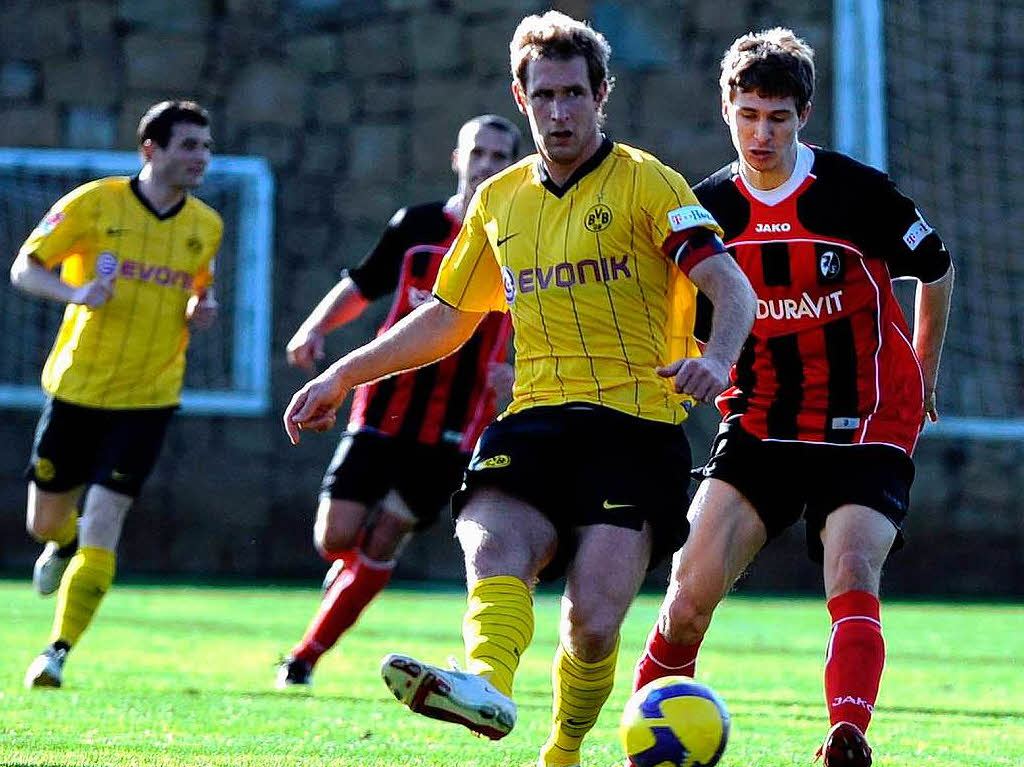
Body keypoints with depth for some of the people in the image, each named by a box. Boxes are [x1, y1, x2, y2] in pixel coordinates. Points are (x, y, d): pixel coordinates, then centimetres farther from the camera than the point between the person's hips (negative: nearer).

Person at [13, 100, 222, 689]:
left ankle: (58, 652, -9)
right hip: (76, 388, 0)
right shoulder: (94, 203, -8)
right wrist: (75, 292, -23)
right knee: (45, 522, 10)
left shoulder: (207, 226, 3)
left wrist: (203, 308, -2)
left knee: (101, 525, -12)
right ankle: (67, 545, 47)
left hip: (148, 397, 1)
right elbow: (25, 268, -4)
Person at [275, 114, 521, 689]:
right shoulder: (416, 225, 5)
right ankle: (353, 566, 30)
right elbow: (361, 286, 15)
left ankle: (307, 656, 8)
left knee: (383, 541, -5)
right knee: (336, 537, -7)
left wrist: (515, 373, -14)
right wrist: (316, 327, -3)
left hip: (456, 426, -1)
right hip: (385, 410, 1)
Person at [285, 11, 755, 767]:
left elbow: (733, 288, -11)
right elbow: (446, 319, 29)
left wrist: (717, 358, -32)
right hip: (535, 420, 4)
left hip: (637, 424, -4)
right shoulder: (499, 202, 17)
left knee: (593, 619, -17)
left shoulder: (647, 184, 0)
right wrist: (342, 376, 25)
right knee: (493, 545, -29)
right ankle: (487, 685, -54)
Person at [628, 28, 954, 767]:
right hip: (758, 427, 3)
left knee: (852, 581, -23)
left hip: (864, 432, -3)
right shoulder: (708, 208, -1)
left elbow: (936, 268, 7)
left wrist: (922, 379, 15)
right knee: (692, 589, -9)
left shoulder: (855, 193, -11)